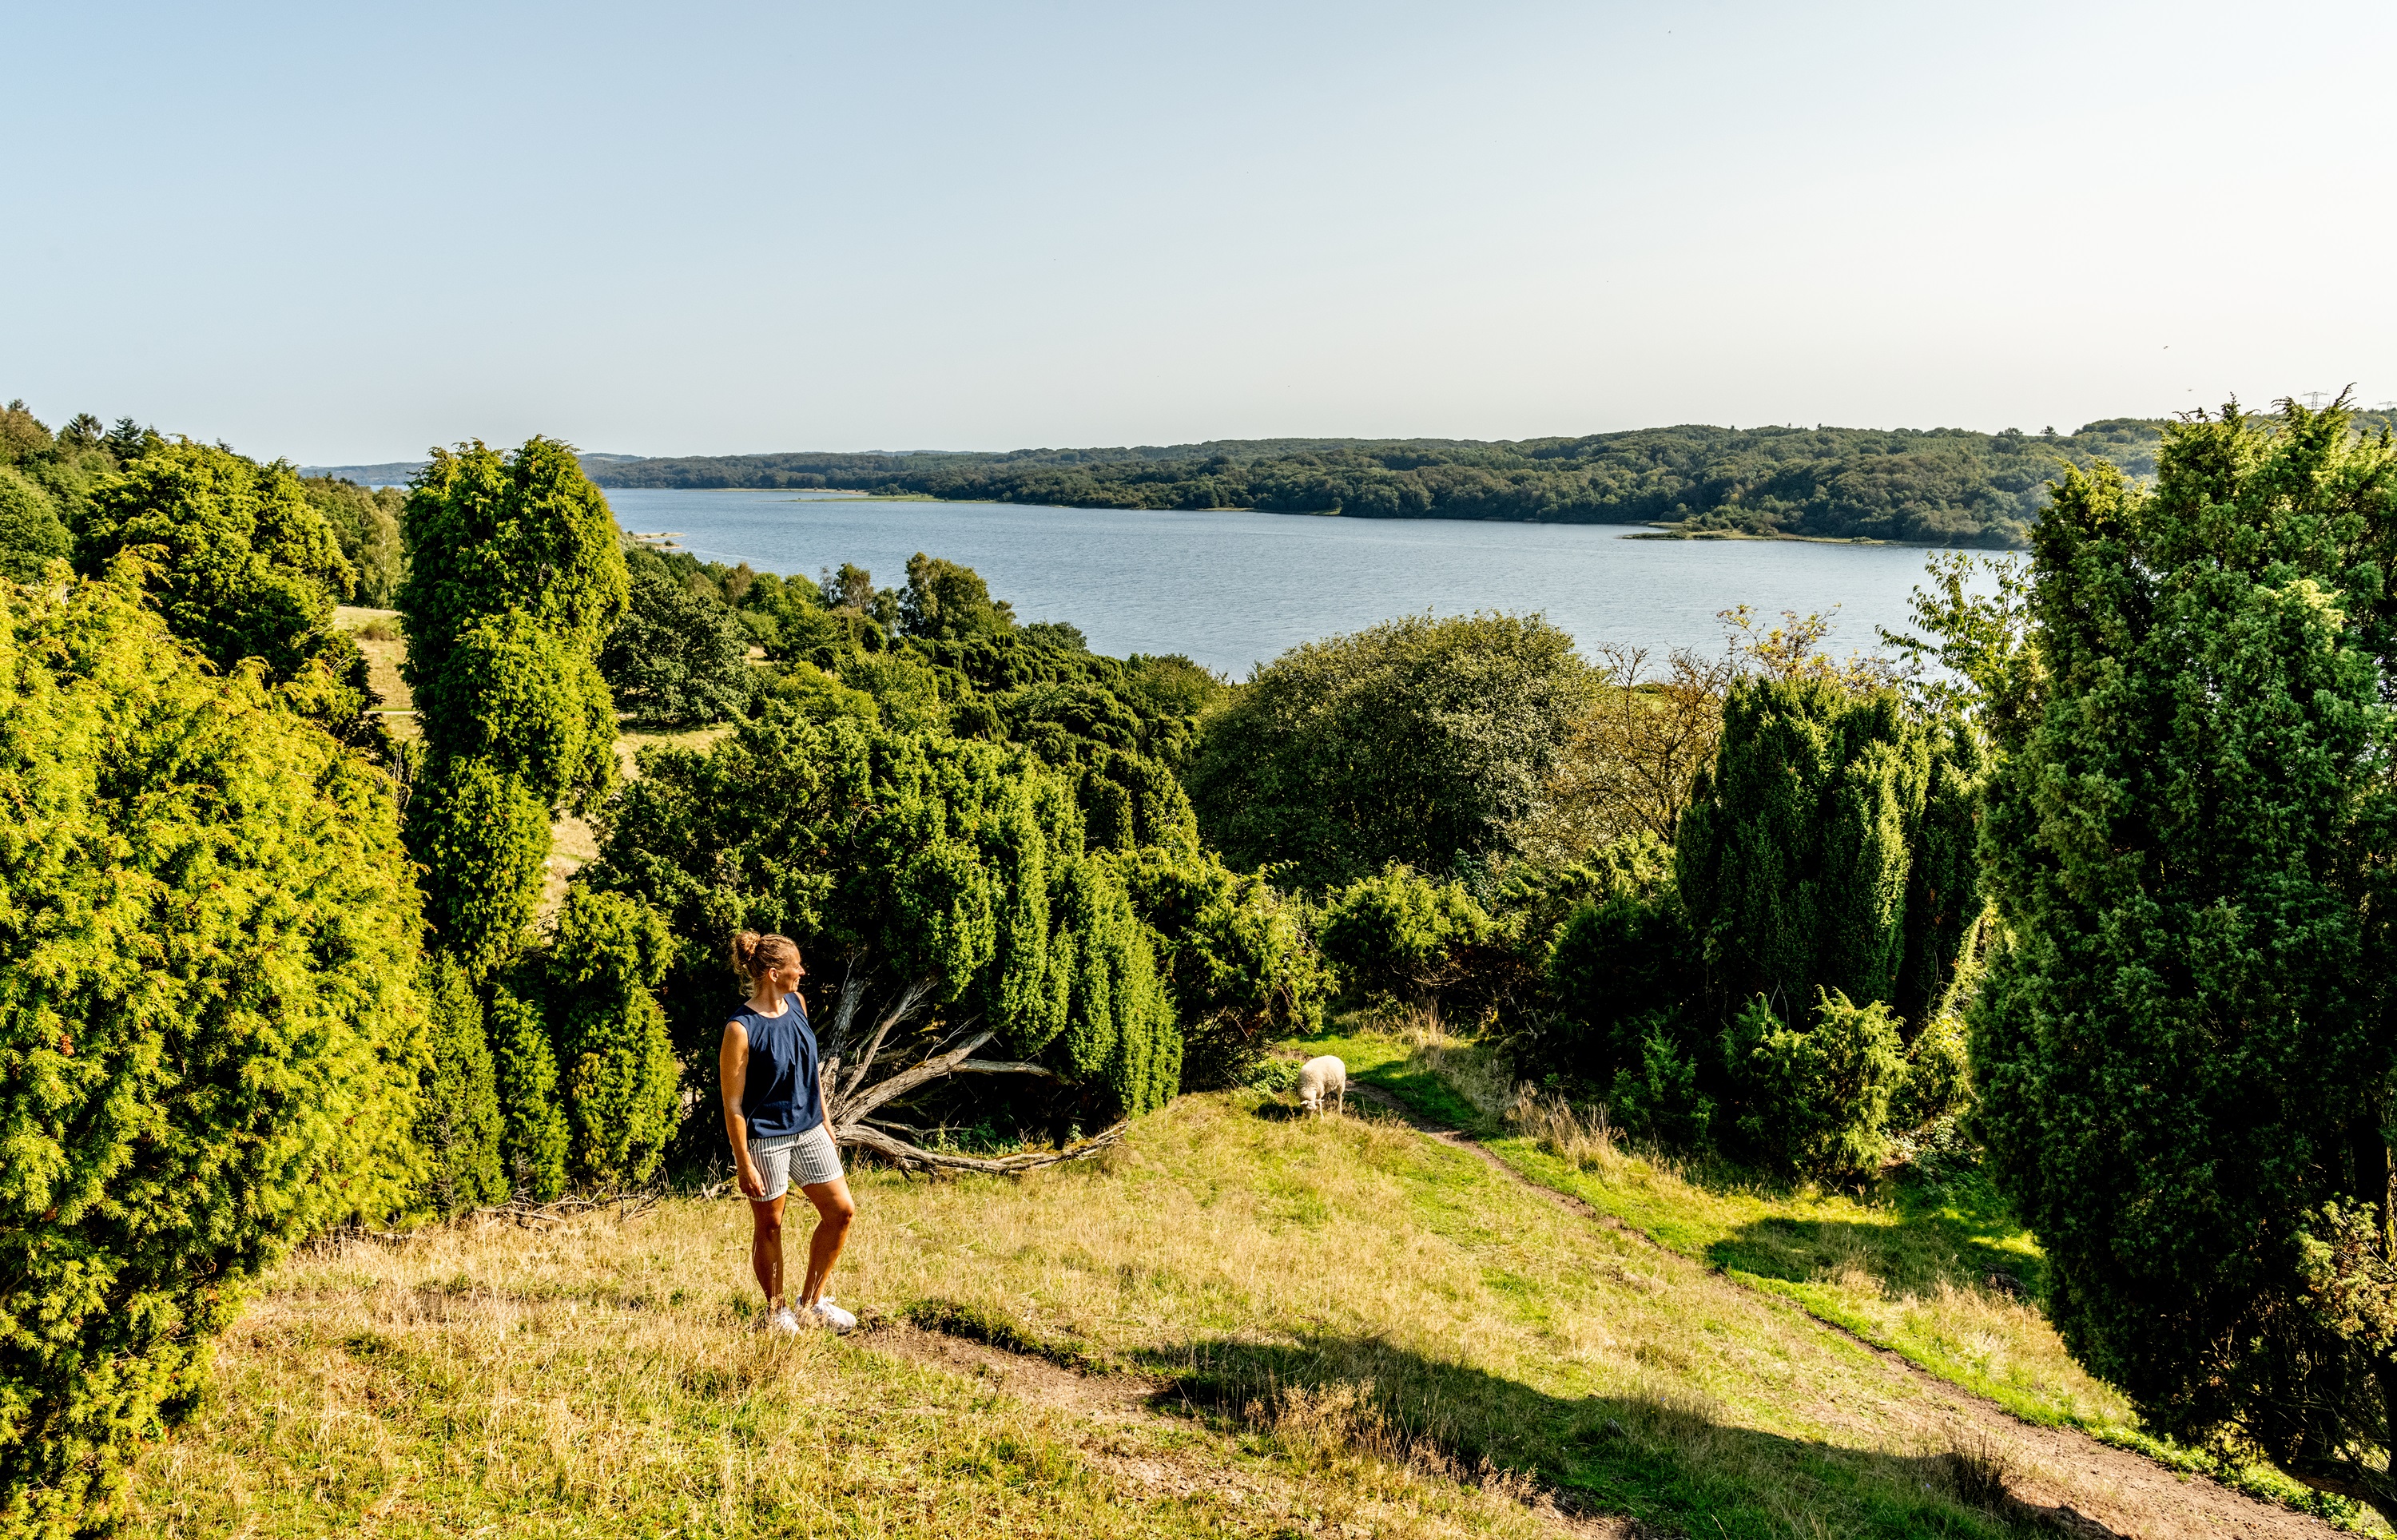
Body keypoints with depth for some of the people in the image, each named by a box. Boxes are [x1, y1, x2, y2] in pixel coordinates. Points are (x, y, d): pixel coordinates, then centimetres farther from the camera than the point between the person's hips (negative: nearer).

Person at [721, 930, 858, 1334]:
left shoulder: (796, 1003, 1)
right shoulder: (741, 1029, -20)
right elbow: (732, 1104, -16)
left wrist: (824, 1120, 17)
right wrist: (744, 1164, -16)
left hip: (808, 1131, 7)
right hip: (765, 1139, -7)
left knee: (841, 1212, 7)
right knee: (770, 1225, 8)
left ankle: (811, 1303, 23)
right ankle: (776, 1312, 27)